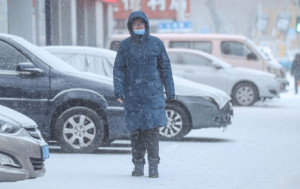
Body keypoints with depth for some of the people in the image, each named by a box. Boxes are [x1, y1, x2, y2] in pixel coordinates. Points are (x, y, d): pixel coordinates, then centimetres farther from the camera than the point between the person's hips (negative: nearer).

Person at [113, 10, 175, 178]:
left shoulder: (156, 43, 6)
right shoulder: (125, 45, 6)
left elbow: (165, 68, 9)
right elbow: (118, 69, 5)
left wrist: (170, 92, 5)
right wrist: (119, 91, -6)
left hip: (153, 94, -1)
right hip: (132, 94, 1)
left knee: (152, 130, -7)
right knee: (135, 131, 2)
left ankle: (153, 166, -1)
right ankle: (138, 165, 12)